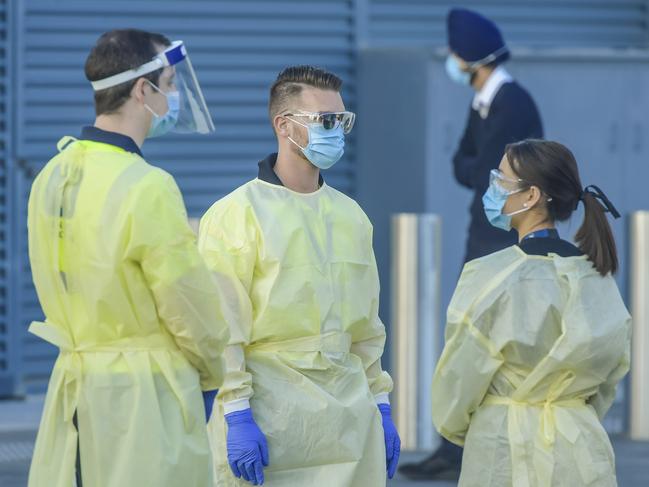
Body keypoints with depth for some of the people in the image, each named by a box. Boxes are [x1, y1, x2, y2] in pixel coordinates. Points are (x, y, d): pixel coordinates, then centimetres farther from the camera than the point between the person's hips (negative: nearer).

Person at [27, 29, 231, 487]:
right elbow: (193, 307, -11)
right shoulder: (147, 187, -17)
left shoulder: (53, 175, 6)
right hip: (145, 393, -7)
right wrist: (215, 375, 6)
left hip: (72, 384, 8)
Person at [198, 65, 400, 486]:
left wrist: (380, 405, 15)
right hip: (271, 408, -6)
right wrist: (237, 415, -16)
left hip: (349, 411, 6)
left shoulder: (351, 216, 14)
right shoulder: (237, 214, -5)